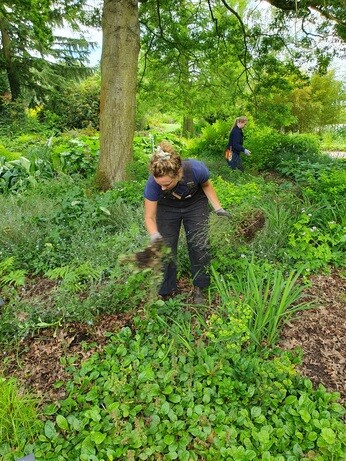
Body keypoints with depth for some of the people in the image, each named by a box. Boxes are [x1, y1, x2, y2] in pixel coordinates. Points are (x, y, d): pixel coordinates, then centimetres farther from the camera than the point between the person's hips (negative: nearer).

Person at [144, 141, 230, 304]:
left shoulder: (197, 169, -36)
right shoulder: (153, 183, -36)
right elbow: (149, 217, -26)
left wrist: (218, 208, -15)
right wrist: (155, 235, -46)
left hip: (195, 204, 1)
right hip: (167, 208, 0)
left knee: (199, 246, 0)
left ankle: (199, 288, 22)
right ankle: (168, 292, 18)